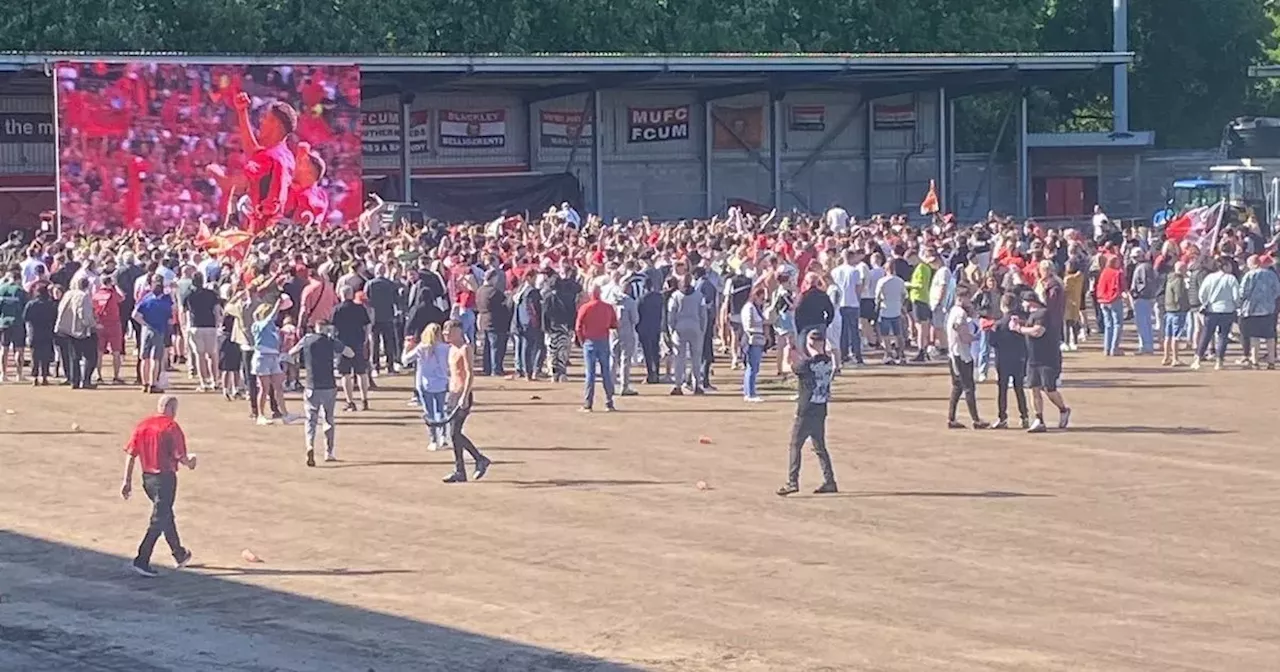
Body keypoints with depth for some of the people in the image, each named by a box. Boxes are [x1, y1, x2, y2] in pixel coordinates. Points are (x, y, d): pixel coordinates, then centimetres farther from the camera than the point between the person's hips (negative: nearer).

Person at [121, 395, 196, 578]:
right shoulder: (171, 427, -12)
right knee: (159, 520, -2)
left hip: (147, 477, 7)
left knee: (166, 515, 22)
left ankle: (179, 554, 37)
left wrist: (128, 481, 7)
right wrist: (190, 462, 8)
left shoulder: (142, 425, 6)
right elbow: (180, 456, -15)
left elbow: (131, 454, 3)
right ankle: (142, 561, -9)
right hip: (165, 478, -7)